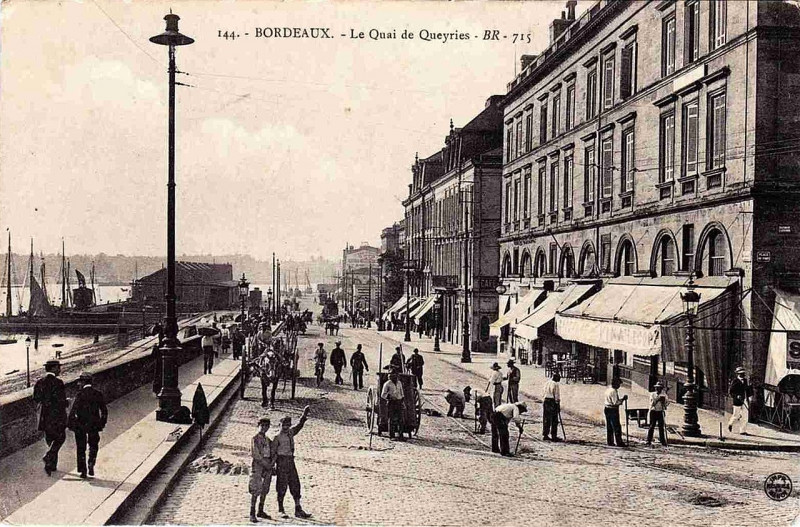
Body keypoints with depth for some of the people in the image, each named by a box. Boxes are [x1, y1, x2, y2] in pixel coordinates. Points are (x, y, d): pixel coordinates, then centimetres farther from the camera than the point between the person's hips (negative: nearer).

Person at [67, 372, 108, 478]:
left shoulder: (80, 395, -12)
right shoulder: (98, 394, -2)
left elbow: (73, 411, -14)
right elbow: (104, 411, 1)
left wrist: (70, 424, -3)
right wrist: (102, 423, 12)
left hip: (80, 426, -2)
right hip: (94, 426, 2)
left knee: (81, 449, 10)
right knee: (93, 446, 21)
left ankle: (83, 471, 12)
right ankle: (91, 465, 3)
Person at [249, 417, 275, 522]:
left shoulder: (268, 440, 16)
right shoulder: (255, 438, -5)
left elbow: (272, 452, 14)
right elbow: (256, 454, -12)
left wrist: (272, 462, -5)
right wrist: (266, 464, -13)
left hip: (268, 465, 7)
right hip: (257, 465, -7)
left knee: (264, 490, 9)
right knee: (255, 490, -9)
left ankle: (261, 511, 18)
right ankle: (252, 514, -8)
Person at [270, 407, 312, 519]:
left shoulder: (291, 432, 10)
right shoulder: (277, 437, -9)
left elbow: (299, 426, 24)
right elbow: (273, 452, -9)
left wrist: (304, 415, 17)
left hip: (291, 461, 7)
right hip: (282, 462, -7)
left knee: (295, 485, 5)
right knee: (282, 486, 0)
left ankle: (298, 510, 7)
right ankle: (281, 510, 12)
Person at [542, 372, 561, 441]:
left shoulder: (546, 383, 10)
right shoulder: (555, 384, -12)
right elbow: (556, 395, -12)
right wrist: (558, 405, -6)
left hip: (546, 401, 7)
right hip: (553, 402, -7)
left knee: (546, 420, 10)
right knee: (554, 420, 1)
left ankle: (545, 435, 13)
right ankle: (554, 436, 3)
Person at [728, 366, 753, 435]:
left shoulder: (745, 380, 10)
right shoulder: (735, 382, -9)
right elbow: (730, 392, -10)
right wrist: (737, 396, -21)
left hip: (745, 401, 5)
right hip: (738, 401, -5)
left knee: (745, 416, 0)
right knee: (736, 415, 4)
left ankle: (743, 431, 7)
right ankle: (730, 424, 33)